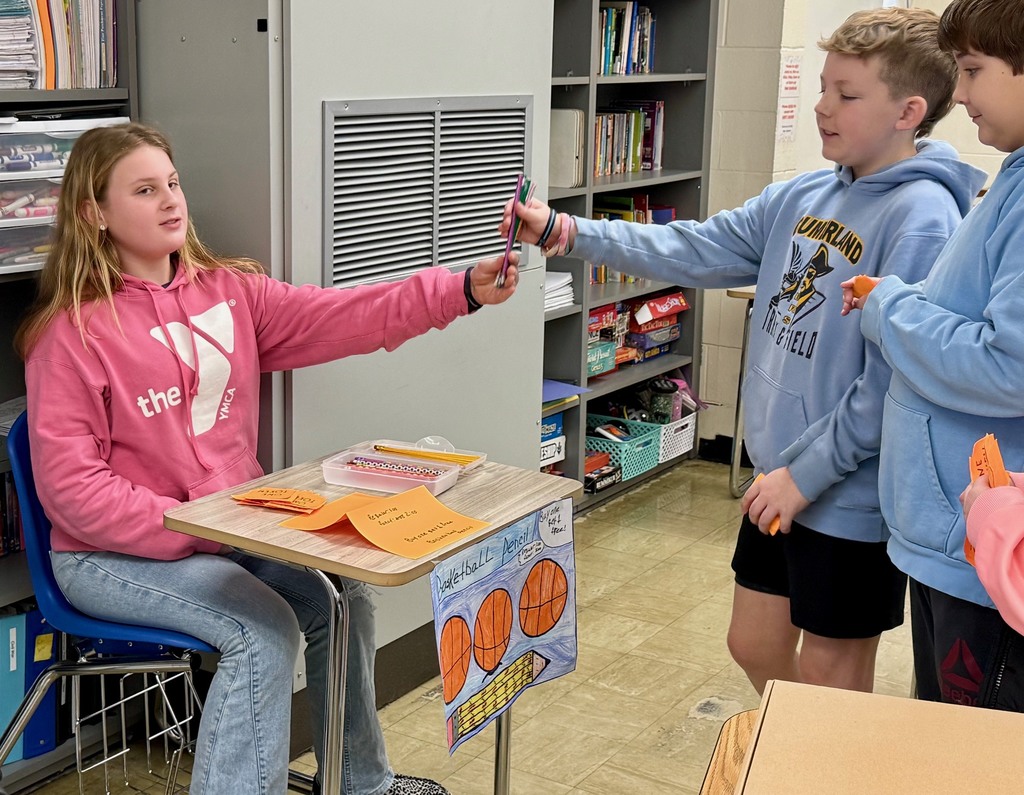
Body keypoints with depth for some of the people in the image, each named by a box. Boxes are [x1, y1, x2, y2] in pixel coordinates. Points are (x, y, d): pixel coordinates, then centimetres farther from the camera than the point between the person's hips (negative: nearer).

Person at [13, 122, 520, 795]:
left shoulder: (228, 291, 3)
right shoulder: (73, 331, -14)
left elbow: (340, 316, -8)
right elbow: (70, 483, -16)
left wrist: (463, 290, -19)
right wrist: (186, 532, -22)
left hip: (232, 526, 6)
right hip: (113, 556, -6)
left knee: (343, 598, -2)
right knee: (265, 631, -23)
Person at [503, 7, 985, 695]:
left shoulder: (922, 218, -19)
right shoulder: (800, 197, 5)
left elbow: (895, 377, -23)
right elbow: (701, 250, 3)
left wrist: (807, 470, -19)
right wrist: (564, 233, -5)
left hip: (852, 495, -8)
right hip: (781, 480, 8)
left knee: (829, 678, 9)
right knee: (755, 646, 21)